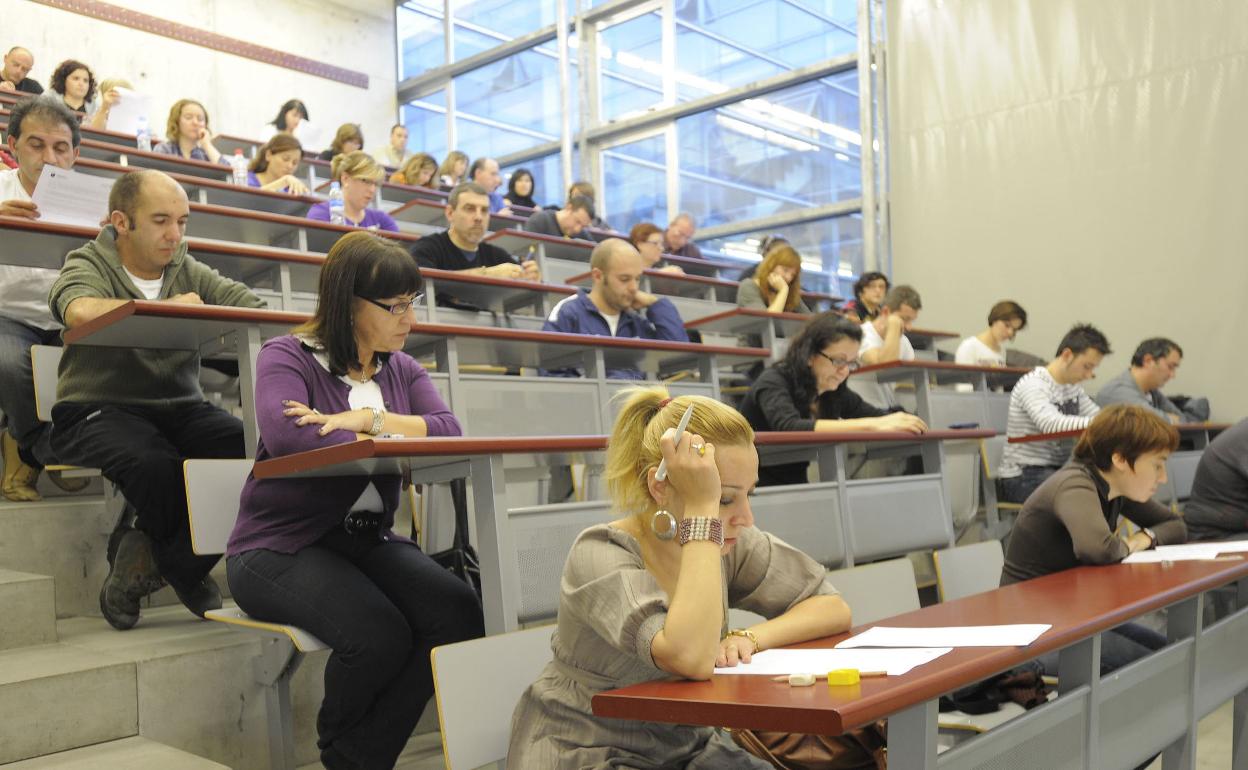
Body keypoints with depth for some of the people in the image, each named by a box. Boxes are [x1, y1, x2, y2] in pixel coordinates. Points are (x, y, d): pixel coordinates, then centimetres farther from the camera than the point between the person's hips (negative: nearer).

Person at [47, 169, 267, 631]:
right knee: (155, 463, -37)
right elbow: (80, 312, -24)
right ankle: (186, 570, -5)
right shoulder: (88, 266, 2)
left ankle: (152, 561, -9)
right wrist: (167, 308, -18)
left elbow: (256, 311, 1)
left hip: (180, 409, 4)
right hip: (99, 410, -4)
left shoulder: (189, 273, 15)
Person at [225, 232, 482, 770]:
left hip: (370, 539, 5)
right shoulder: (286, 356, -3)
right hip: (280, 545, -5)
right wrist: (392, 442, -15)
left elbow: (447, 429, -4)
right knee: (379, 634, -31)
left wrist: (369, 419, -18)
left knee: (461, 614, -23)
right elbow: (285, 434, -24)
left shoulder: (402, 369, 13)